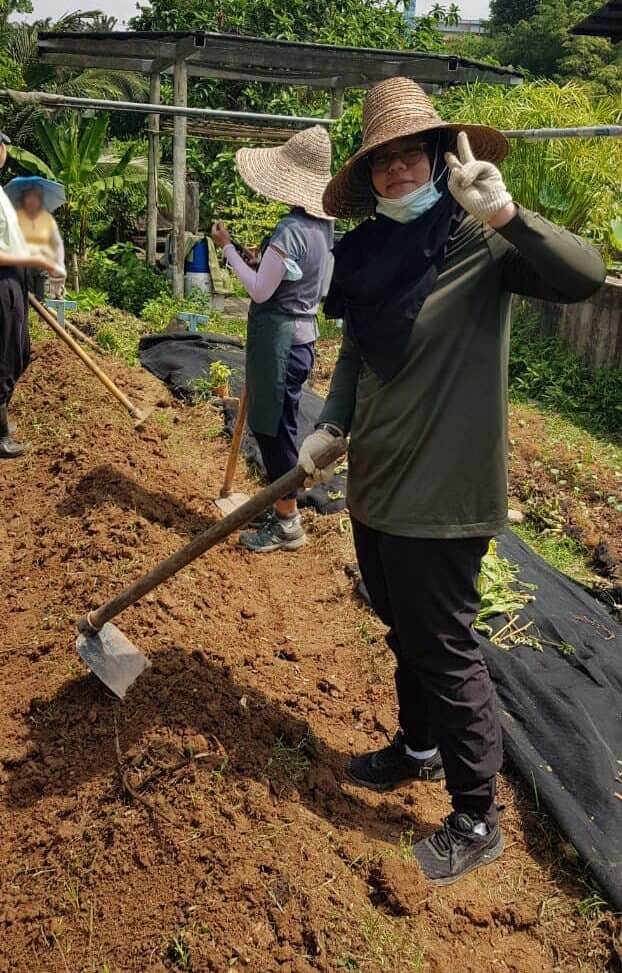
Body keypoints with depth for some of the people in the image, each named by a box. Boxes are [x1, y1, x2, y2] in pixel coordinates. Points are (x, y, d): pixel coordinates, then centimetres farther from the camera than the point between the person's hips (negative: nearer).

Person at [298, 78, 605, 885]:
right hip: (378, 483, 7)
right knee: (405, 634, 23)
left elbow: (585, 276, -29)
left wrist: (505, 215, -43)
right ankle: (419, 748, 46)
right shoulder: (370, 251, 7)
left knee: (444, 650, 3)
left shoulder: (479, 243, -14)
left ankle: (477, 820, 22)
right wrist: (331, 427, 5)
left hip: (441, 492, -7)